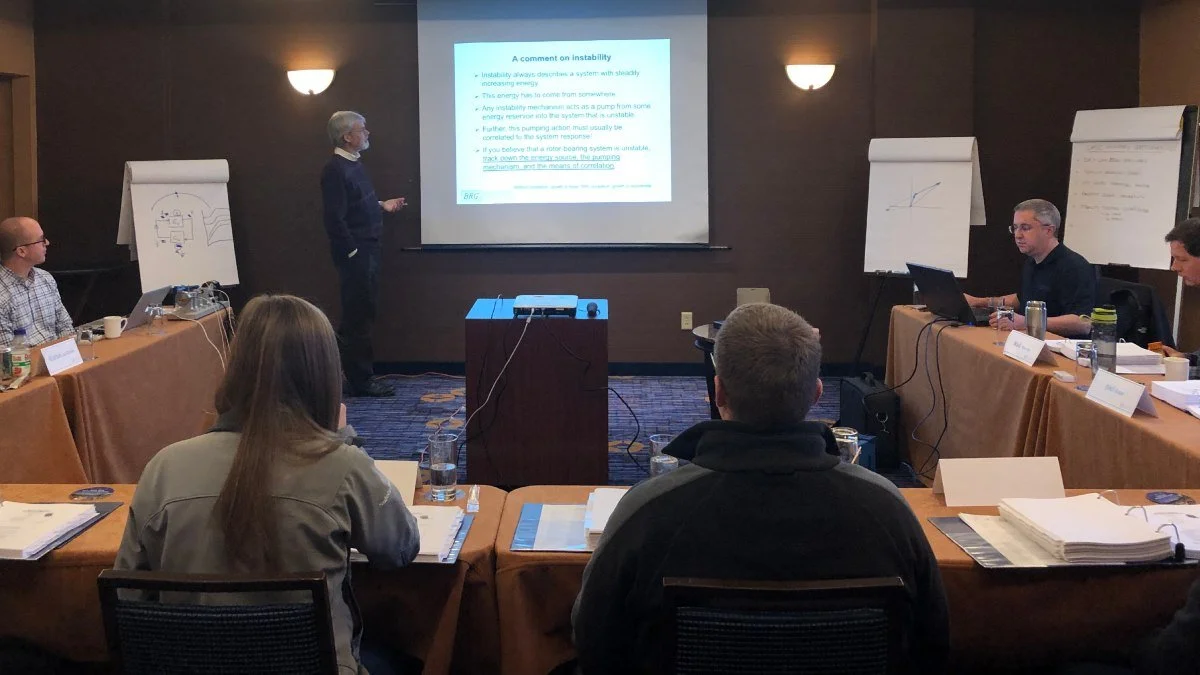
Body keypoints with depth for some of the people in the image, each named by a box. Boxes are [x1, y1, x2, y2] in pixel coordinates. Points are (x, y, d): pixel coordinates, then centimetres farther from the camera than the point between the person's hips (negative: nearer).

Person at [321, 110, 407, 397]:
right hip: (355, 251, -10)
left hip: (368, 249, 10)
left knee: (364, 312, 15)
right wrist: (353, 253, -21)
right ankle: (361, 381, 6)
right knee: (358, 316, -2)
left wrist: (382, 205, 14)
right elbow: (335, 219, -23)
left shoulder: (354, 164, 13)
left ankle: (360, 373, 24)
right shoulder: (335, 170, -19)